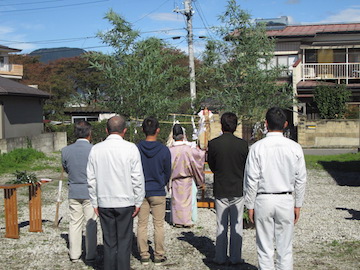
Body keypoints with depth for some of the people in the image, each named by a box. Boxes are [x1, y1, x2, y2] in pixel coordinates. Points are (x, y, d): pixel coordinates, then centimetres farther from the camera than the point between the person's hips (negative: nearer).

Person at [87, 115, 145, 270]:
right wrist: (138, 202, 2)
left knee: (108, 242, 11)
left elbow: (91, 179, 5)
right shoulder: (130, 148, -8)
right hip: (125, 201, -3)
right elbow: (137, 178, -6)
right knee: (124, 242, 6)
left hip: (104, 203, 3)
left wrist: (95, 202, 13)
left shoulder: (96, 149, 1)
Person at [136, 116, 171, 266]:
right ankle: (159, 256, 14)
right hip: (158, 192, -1)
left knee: (142, 224, 10)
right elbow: (167, 173, 1)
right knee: (159, 225, 7)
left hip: (141, 192, 2)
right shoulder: (164, 150, -10)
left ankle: (144, 256, 16)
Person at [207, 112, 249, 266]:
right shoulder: (242, 144, -9)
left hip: (220, 190, 0)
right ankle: (235, 258, 15)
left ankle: (220, 258, 15)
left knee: (221, 225, 9)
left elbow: (211, 165, 3)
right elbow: (247, 167, 1)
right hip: (238, 189, 0)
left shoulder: (213, 144, -9)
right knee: (236, 225, 9)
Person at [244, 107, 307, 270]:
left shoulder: (257, 148, -8)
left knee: (265, 249, 8)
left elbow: (252, 179, -7)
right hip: (286, 201, 2)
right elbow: (301, 179, 2)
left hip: (263, 200, -1)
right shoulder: (295, 148, -3)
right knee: (285, 249, 10)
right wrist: (298, 205, 12)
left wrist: (250, 205, 2)